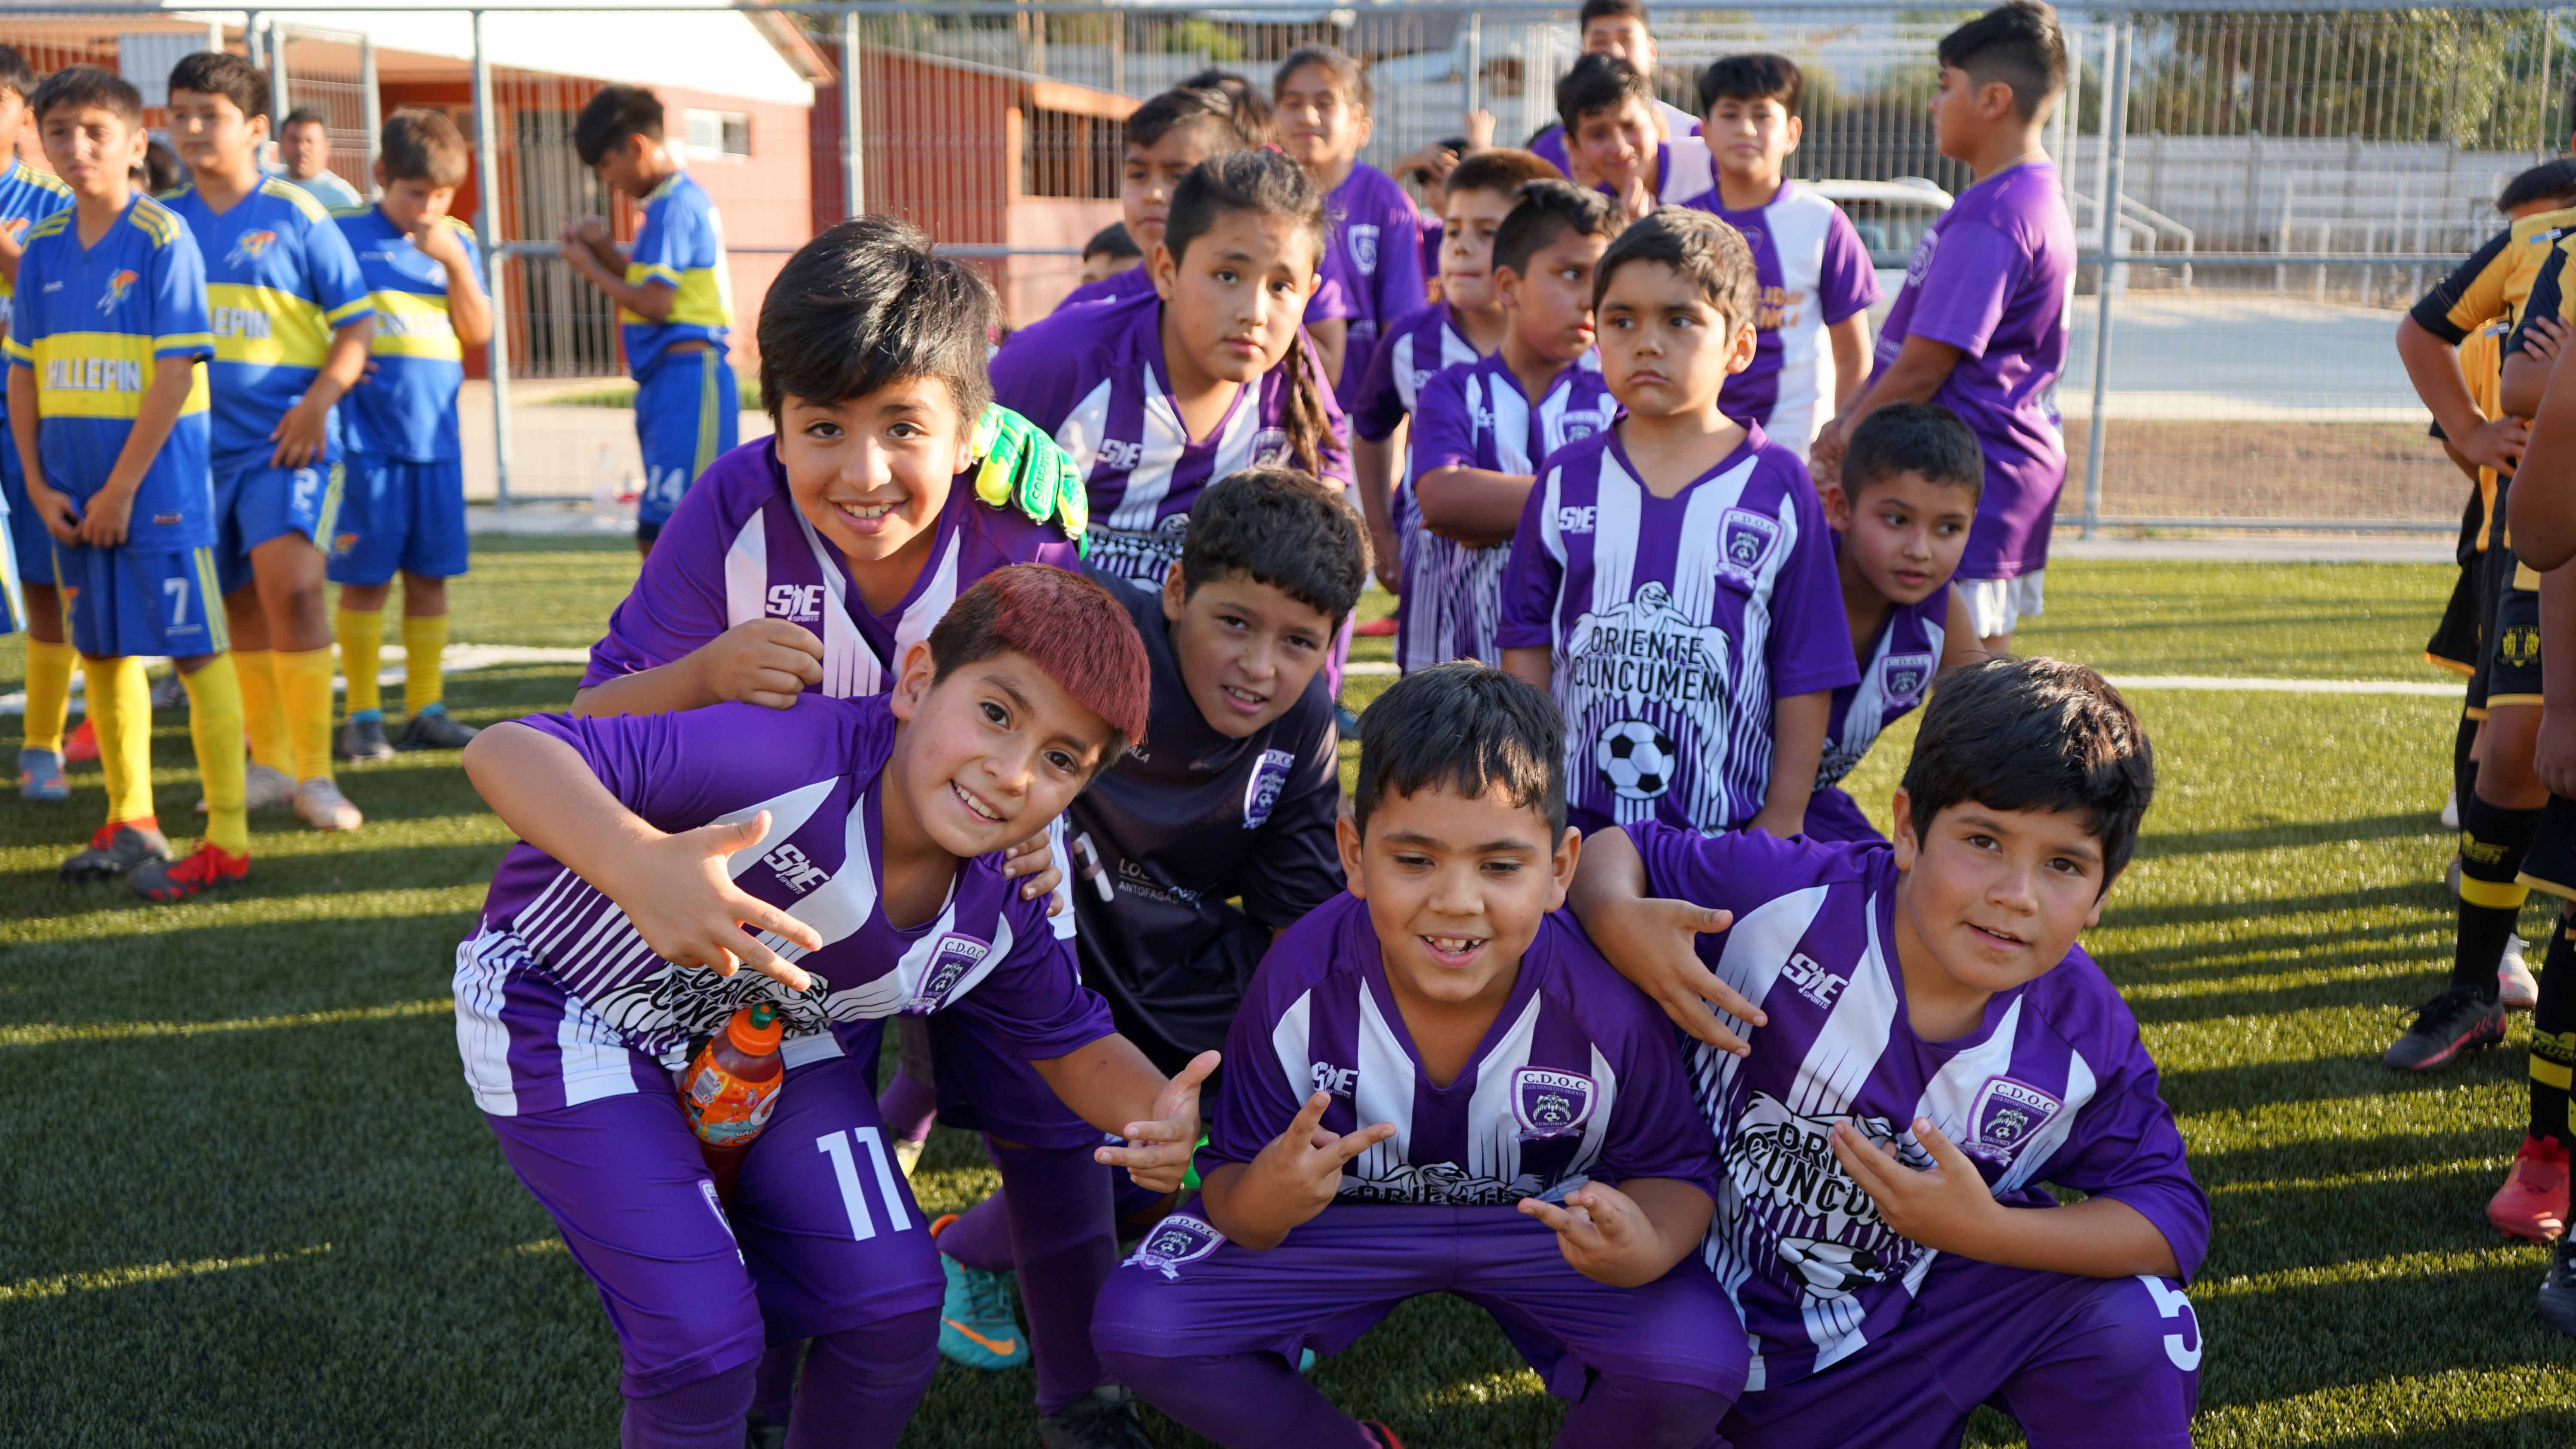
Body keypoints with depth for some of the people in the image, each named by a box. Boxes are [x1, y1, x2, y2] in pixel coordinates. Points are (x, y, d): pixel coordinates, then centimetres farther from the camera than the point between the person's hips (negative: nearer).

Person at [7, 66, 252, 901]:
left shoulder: (163, 239, -8)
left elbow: (177, 372, -13)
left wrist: (122, 488, -13)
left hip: (158, 484, -6)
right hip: (73, 496, 6)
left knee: (195, 651, -4)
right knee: (103, 652, 12)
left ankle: (228, 840, 1)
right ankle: (131, 823, 25)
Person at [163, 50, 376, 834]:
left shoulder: (296, 215, -1)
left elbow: (355, 322, -1)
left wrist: (319, 399, -14)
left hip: (288, 438, -5)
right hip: (202, 442, 5)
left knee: (291, 584, -19)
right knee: (239, 604, 11)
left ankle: (315, 773, -10)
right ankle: (269, 763, 25)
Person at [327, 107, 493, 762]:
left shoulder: (456, 242, 9)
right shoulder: (342, 235, 0)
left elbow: (479, 333, 0)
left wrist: (455, 261, -11)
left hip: (435, 435, 3)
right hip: (365, 437, -3)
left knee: (430, 573, 7)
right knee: (365, 577, -1)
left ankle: (425, 709, 16)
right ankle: (362, 716, 8)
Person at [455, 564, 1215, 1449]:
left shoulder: (1001, 913, -18)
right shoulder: (794, 759, -39)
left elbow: (1071, 1041, 0)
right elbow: (506, 752, -45)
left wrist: (1154, 1111, -24)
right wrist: (641, 866, -66)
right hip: (570, 1009, -5)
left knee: (895, 1301, -3)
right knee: (703, 1334, -15)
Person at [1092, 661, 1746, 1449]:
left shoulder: (1605, 1006, -27)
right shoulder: (1298, 983, -25)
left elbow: (1675, 1171, -11)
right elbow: (1228, 1178, -15)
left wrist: (1646, 1252, -35)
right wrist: (1259, 1204, -40)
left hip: (1548, 1224, 0)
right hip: (1342, 1210, 1)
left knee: (1702, 1361, -26)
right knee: (1136, 1324, -18)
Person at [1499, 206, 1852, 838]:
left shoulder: (1779, 487, -2)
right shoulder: (1565, 481, 4)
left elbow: (1807, 670, 0)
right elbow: (1528, 643, 8)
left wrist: (1785, 817, -2)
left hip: (1730, 820, -1)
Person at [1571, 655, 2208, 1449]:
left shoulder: (2088, 1037, -16)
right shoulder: (1787, 895, -23)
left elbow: (2175, 1217, -13)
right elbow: (1616, 848, -10)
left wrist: (1986, 1230, -29)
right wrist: (1619, 921, -36)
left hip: (1931, 1314, 1)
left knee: (2132, 1318, -22)